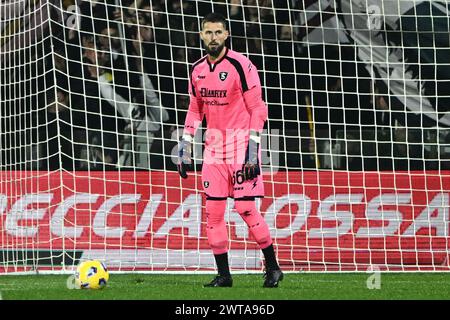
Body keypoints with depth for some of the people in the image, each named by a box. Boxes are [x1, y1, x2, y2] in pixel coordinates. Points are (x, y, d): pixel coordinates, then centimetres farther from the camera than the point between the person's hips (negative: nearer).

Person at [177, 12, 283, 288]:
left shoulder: (241, 66, -10)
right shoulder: (198, 70, 9)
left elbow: (258, 109, -10)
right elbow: (195, 110, 19)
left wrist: (253, 149, -16)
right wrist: (185, 147, 12)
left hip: (240, 141, -6)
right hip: (214, 144, 6)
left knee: (246, 207, -10)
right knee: (213, 210, 2)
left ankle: (273, 268, 4)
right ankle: (223, 275, 9)